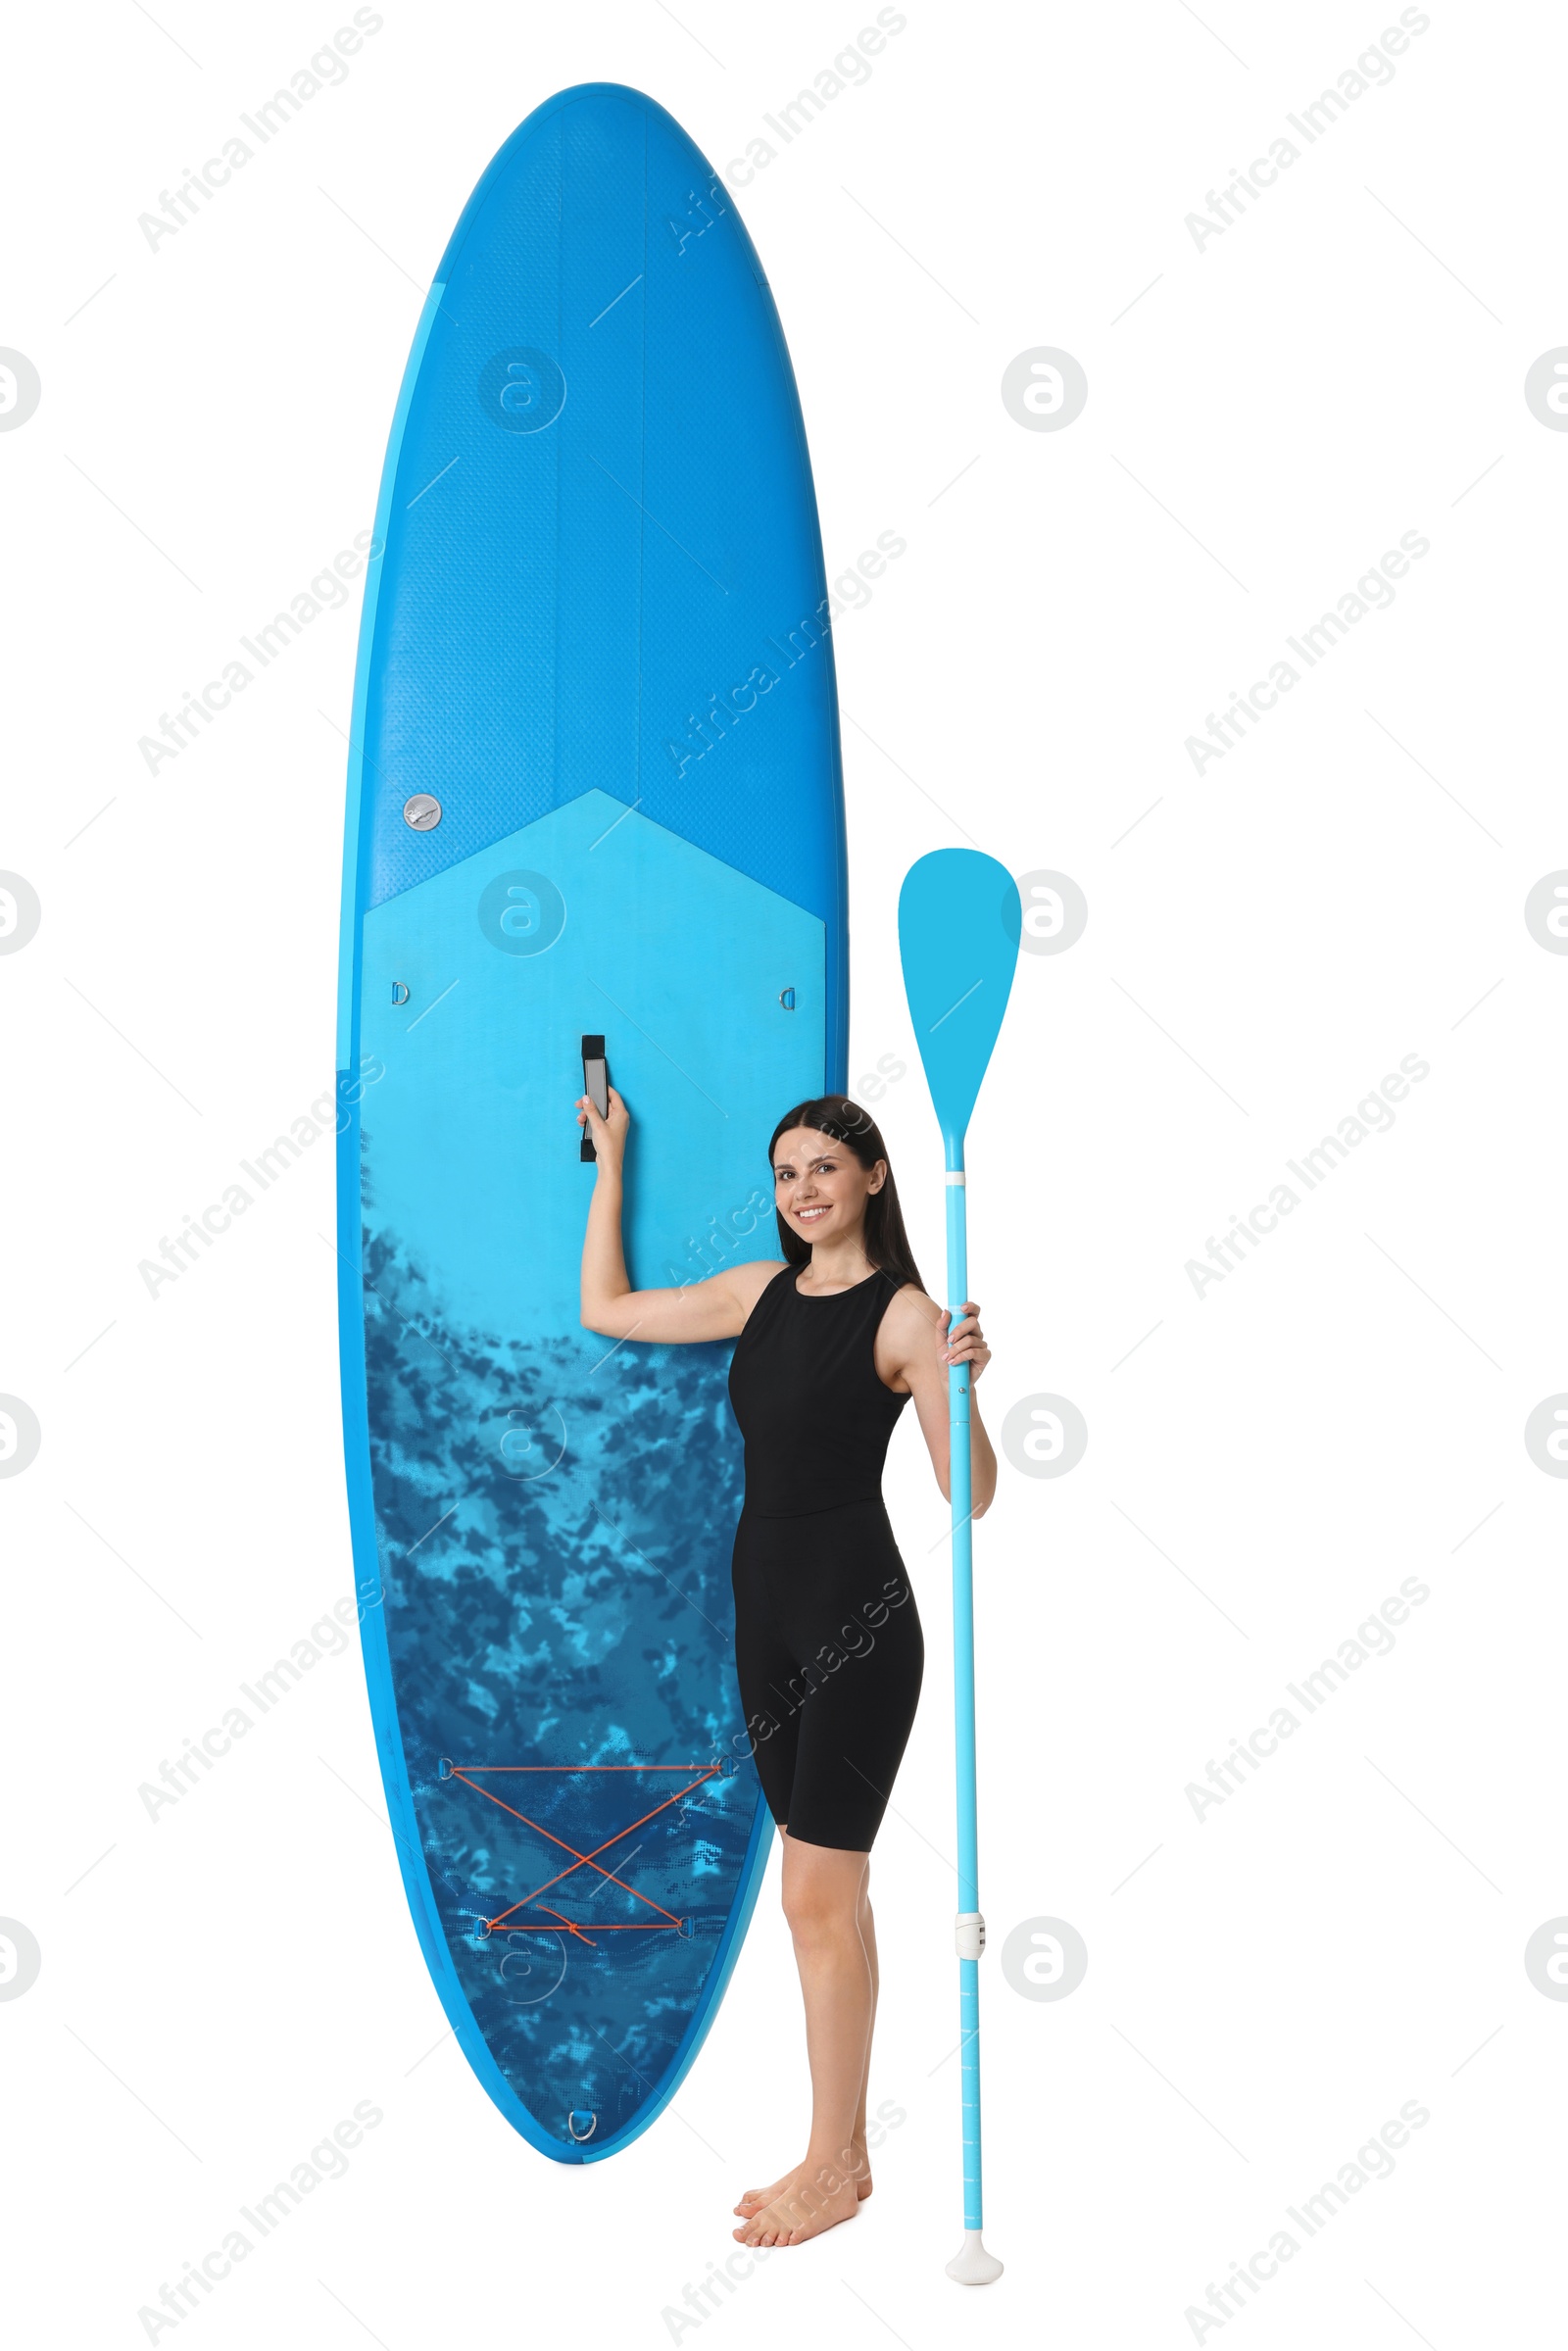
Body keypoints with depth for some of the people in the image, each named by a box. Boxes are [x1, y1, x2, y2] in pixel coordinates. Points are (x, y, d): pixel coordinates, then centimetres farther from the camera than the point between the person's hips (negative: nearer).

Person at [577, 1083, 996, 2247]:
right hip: (769, 1605, 7)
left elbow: (971, 1492, -14)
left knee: (817, 1897, -1)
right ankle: (845, 2144, 28)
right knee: (833, 1890, 15)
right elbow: (606, 1308, 17)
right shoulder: (760, 1290, 8)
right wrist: (611, 1161, 19)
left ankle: (834, 2169, 16)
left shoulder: (902, 1313, -11)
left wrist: (963, 1383, -32)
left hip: (858, 1616, -7)